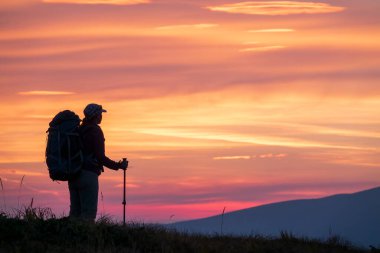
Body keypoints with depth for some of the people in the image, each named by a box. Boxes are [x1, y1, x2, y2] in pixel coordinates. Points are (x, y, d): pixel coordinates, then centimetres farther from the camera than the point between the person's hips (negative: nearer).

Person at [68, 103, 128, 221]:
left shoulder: (79, 130, 15)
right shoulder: (95, 131, -8)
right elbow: (100, 157, -14)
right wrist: (119, 166, -4)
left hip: (74, 175, 8)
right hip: (88, 175, -8)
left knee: (75, 212, 8)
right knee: (88, 213, -9)